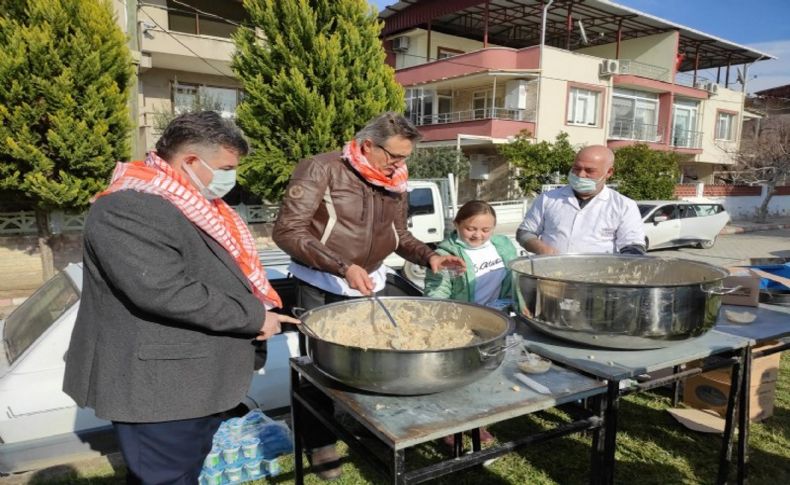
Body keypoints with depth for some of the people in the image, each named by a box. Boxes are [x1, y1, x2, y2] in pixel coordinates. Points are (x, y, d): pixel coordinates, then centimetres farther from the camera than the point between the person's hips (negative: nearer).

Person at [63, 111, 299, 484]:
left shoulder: (188, 203, 12)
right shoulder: (129, 209, -22)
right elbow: (165, 291, -30)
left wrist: (256, 315, 6)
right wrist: (253, 316, -21)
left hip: (195, 382, 10)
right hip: (157, 387, -10)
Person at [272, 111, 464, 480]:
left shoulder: (395, 182, 2)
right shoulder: (321, 170, -18)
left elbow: (398, 235, 12)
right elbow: (286, 231, -22)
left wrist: (428, 256, -8)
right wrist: (343, 267, -29)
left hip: (372, 282, 6)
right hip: (322, 286, -5)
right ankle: (319, 443, 27)